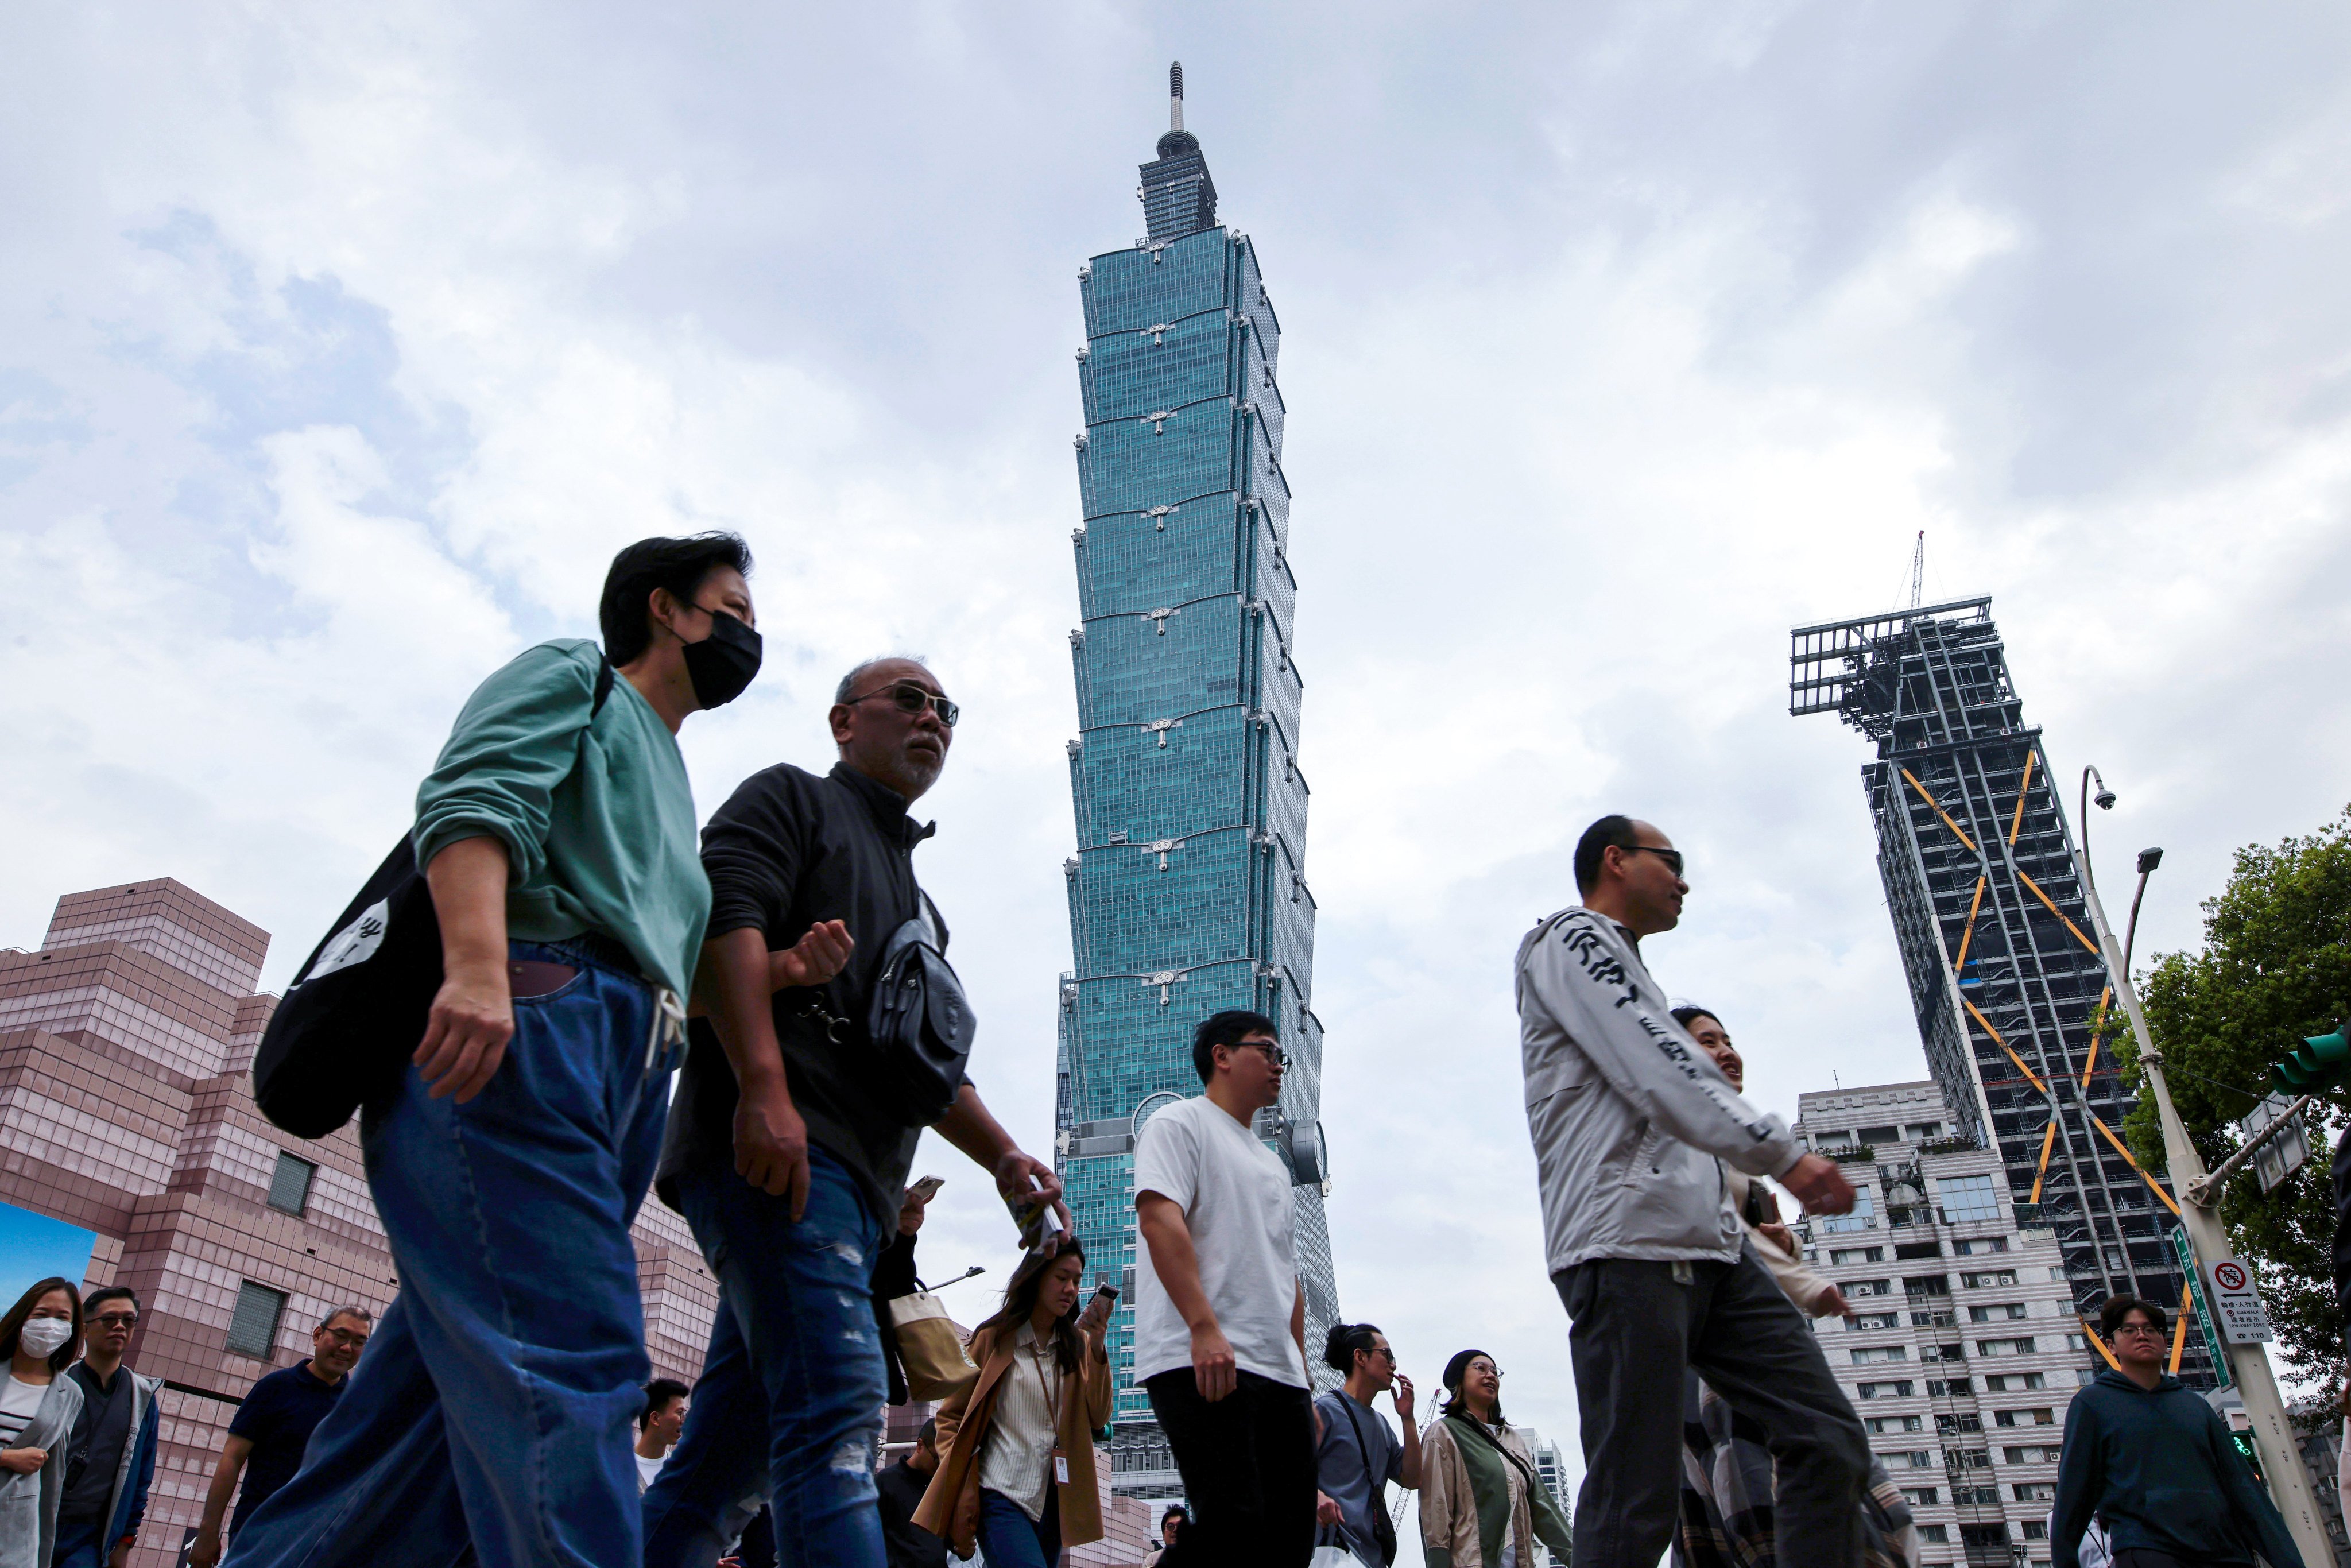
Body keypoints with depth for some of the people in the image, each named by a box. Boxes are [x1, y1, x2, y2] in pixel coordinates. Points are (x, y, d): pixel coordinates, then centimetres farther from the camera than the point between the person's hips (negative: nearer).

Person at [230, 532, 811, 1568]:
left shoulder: (670, 792, 37)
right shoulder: (574, 675, 13)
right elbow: (473, 795, -8)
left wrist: (783, 973, 13)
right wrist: (476, 966, -25)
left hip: (618, 1081, 9)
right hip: (516, 1026, -9)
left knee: (430, 1392, 3)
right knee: (571, 1368, -21)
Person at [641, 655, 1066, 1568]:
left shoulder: (918, 904, 33)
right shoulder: (791, 798, 9)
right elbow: (726, 915, -10)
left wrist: (1002, 1158, 11)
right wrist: (765, 1087, -24)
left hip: (852, 1184, 9)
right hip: (773, 1143, -9)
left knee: (727, 1458, 6)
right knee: (838, 1407, -21)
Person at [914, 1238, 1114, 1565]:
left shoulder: (1078, 1345, 11)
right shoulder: (993, 1339, 2)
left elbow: (1099, 1419, 0)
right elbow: (951, 1415, 5)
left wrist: (1098, 1349, -10)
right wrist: (958, 1482, -9)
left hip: (1053, 1500, 5)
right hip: (1000, 1496, -5)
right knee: (1029, 1563, -28)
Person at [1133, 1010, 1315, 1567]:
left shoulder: (1273, 1165, 28)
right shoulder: (1181, 1122, 4)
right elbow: (1159, 1217, -13)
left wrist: (1303, 1385, 19)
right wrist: (1205, 1327, -24)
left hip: (1279, 1373, 8)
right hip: (1202, 1360, -8)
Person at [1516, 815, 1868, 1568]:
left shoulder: (1621, 967, 32)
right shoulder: (1574, 936, 2)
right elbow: (1659, 1069, -12)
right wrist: (1781, 1153, -17)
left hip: (1707, 1244, 10)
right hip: (1626, 1244, -10)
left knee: (1830, 1441, 1)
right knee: (1636, 1503, -10)